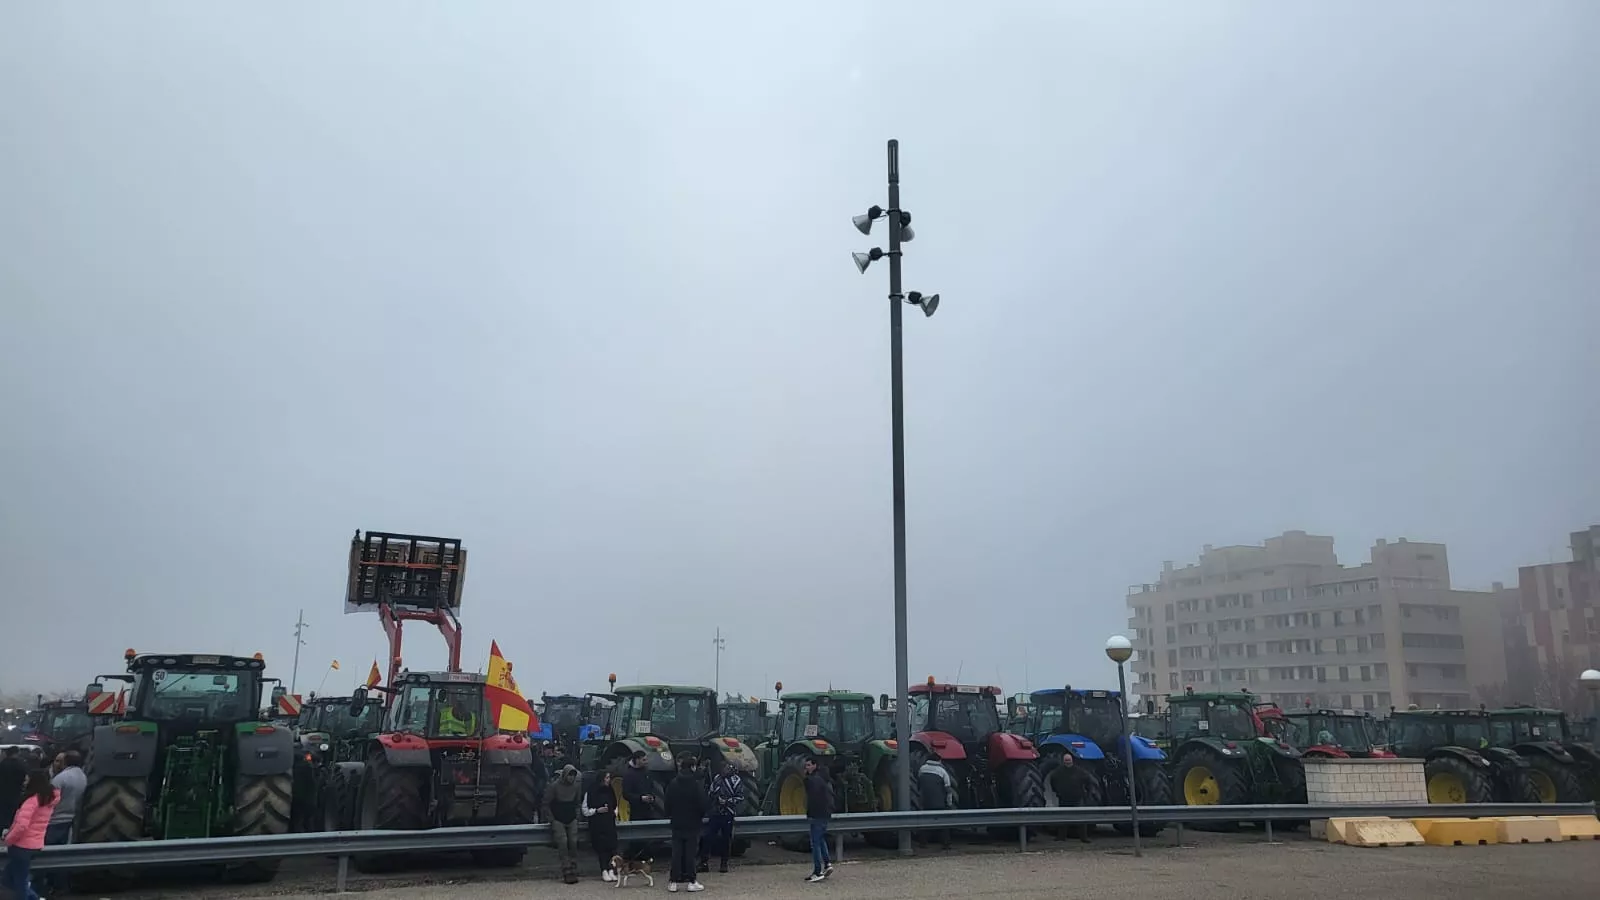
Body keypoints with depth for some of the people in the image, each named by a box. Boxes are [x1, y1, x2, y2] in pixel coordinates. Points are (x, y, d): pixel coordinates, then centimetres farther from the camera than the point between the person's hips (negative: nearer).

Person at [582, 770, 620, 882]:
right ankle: (604, 871, -7)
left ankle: (611, 870, -13)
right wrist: (597, 810, -13)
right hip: (597, 825, -4)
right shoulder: (590, 793, -2)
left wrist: (615, 812, 8)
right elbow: (585, 811, -1)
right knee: (601, 846, -11)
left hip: (610, 823, 4)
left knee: (612, 845, -11)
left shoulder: (610, 791, 14)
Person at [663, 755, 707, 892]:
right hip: (692, 823, -4)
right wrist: (702, 814, 5)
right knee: (690, 852, 2)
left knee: (677, 852, 8)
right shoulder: (697, 784, -15)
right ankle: (691, 881, 4)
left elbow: (668, 803, 5)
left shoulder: (673, 783, 0)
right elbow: (703, 804, -14)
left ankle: (673, 881, 8)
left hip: (677, 823, 4)